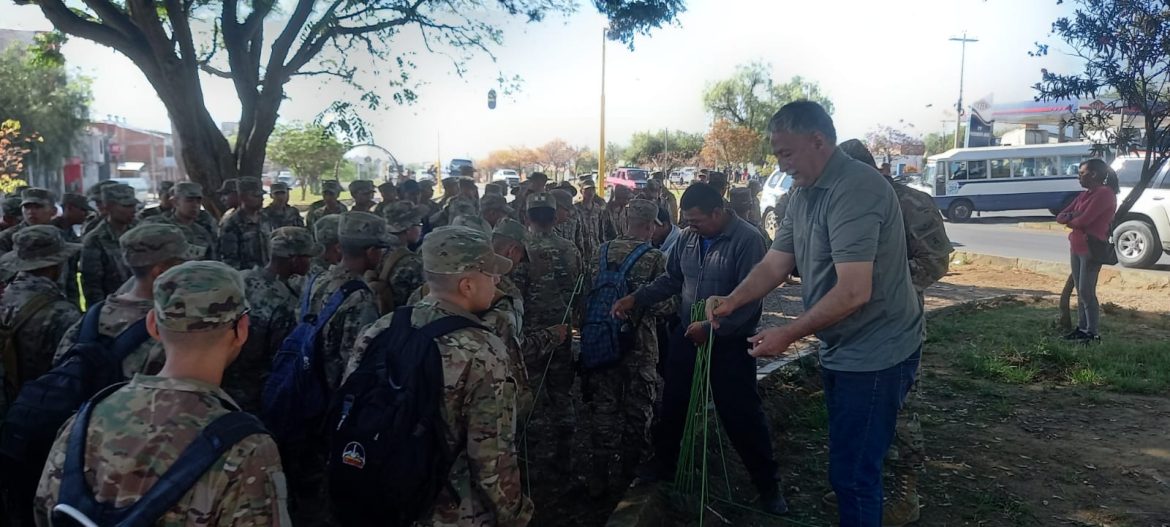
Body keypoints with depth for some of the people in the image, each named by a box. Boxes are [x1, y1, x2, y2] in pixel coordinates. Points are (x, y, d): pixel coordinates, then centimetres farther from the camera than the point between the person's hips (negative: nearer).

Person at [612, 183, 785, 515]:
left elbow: (749, 298, -23)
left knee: (741, 413, 2)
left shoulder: (747, 240, -19)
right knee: (673, 403, 16)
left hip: (730, 342, -6)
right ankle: (664, 464, 38)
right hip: (687, 335, 6)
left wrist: (711, 328, -24)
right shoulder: (688, 238, 2)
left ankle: (768, 485, 20)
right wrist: (635, 299, 0)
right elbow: (671, 279, 11)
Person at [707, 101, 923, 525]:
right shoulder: (803, 193, 7)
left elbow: (854, 292, -31)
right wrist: (732, 301, -12)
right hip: (842, 350, 10)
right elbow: (775, 263, 5)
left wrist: (788, 335, -24)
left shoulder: (855, 190, -25)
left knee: (853, 473, 0)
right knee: (849, 463, 24)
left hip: (874, 354, -10)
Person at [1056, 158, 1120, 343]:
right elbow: (1060, 217, 13)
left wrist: (1069, 221, 1)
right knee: (1080, 291, 11)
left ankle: (1093, 333, -3)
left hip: (1092, 249, -9)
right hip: (1076, 247, 9)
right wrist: (1071, 216, -10)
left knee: (1087, 292, -8)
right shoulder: (1084, 195, 16)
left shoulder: (1105, 193, -13)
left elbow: (1083, 220, -21)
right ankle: (1082, 328, 17)